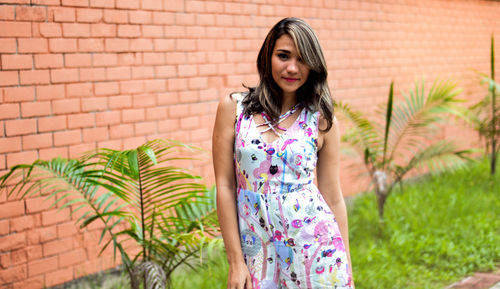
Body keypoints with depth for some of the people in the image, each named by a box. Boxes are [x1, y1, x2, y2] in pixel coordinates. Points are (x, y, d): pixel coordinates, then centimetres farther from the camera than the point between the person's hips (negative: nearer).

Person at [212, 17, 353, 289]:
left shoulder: (323, 121, 1)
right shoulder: (233, 108, 0)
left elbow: (333, 197, 5)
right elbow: (225, 186, -1)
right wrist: (235, 262, -4)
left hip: (315, 245, 0)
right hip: (258, 252, 0)